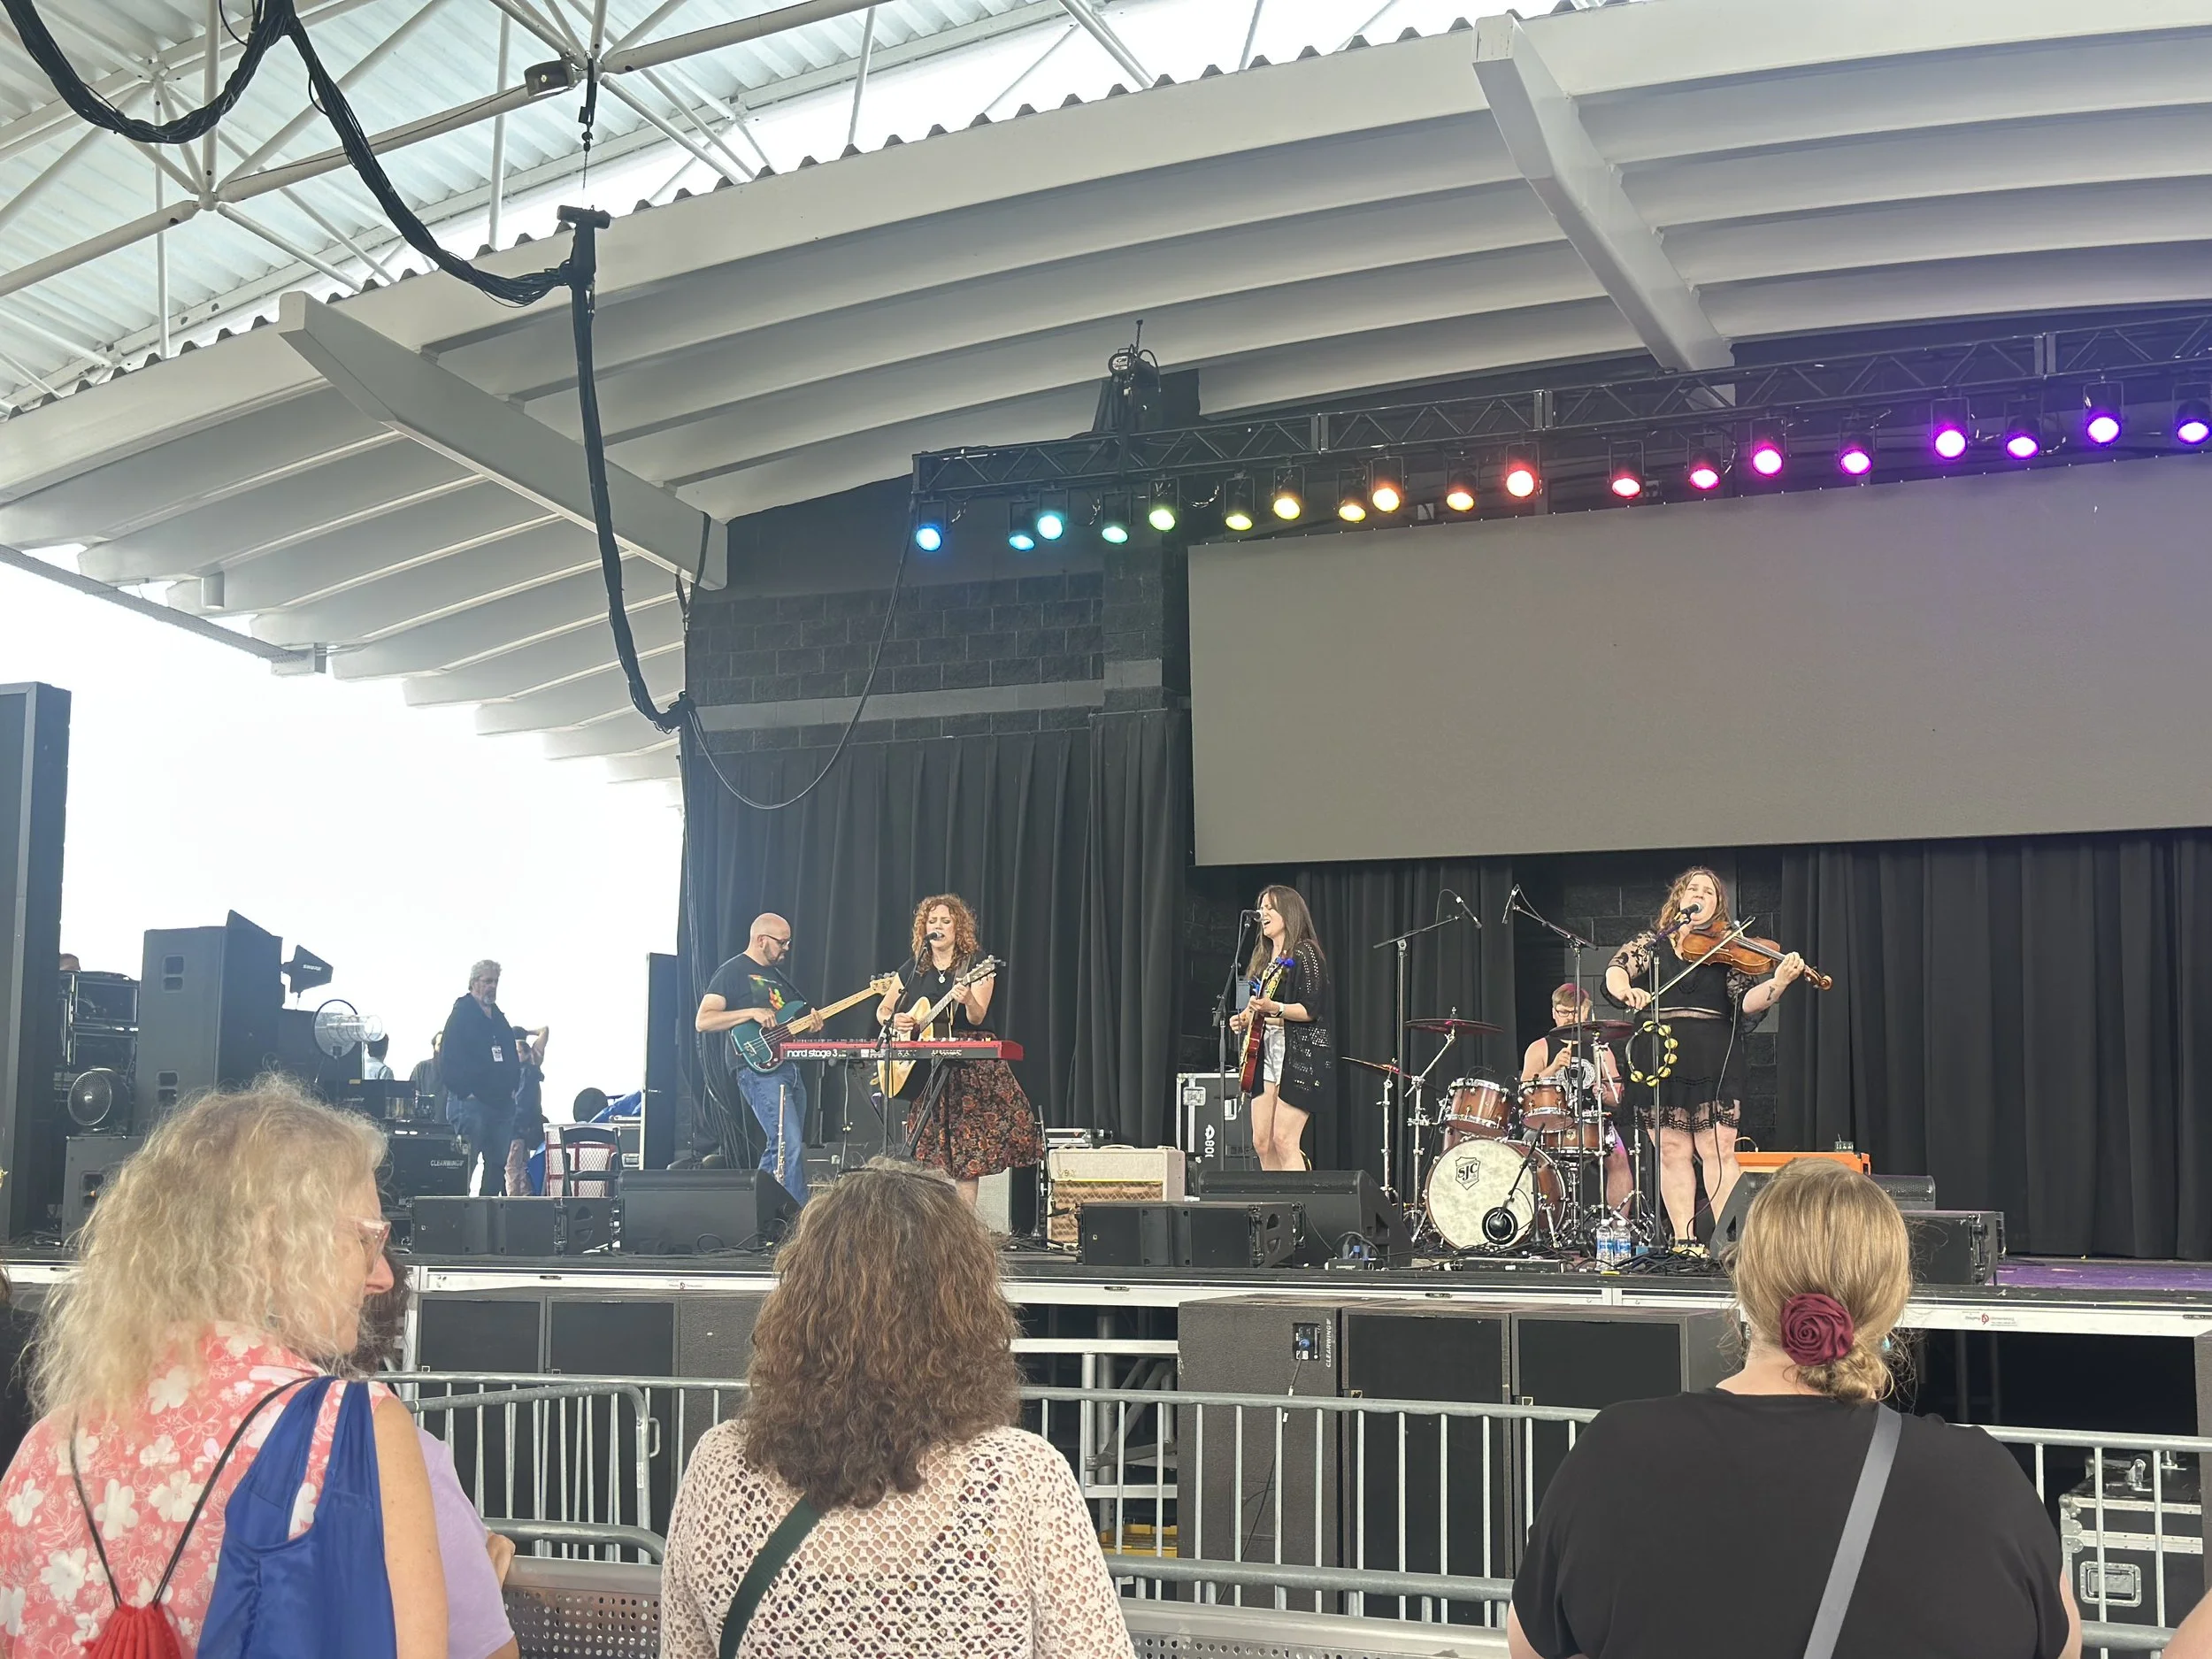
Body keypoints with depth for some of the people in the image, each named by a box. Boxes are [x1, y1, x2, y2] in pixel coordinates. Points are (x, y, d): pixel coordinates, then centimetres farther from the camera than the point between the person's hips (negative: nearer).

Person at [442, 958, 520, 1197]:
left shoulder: (499, 1019, 17)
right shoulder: (461, 1016, -6)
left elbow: (512, 1056, 23)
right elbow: (449, 1061, -13)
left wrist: (512, 1087, 10)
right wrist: (465, 1092, -15)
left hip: (502, 1103, 8)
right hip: (470, 1103, -8)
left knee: (499, 1164, 8)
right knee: (466, 1166, -8)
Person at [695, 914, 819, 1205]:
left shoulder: (776, 975, 22)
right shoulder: (732, 972, -4)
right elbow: (703, 1021, -11)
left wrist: (808, 1025, 6)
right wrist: (752, 1012, -19)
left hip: (789, 1068, 9)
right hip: (758, 1069, -9)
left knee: (779, 1149, 10)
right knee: (789, 1146, -18)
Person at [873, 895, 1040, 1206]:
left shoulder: (975, 963, -2)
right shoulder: (914, 968, 11)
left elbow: (977, 1018, -13)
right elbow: (882, 1010, 17)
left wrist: (968, 1000, -36)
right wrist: (894, 1020, -6)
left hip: (969, 1065, -4)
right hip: (925, 1068, 4)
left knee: (967, 1145, -8)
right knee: (929, 1151, -1)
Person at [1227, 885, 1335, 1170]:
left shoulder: (1304, 954, -8)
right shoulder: (1263, 959, 18)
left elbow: (1311, 1010, -15)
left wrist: (1272, 1008, -27)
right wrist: (1245, 1020, 8)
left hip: (1299, 1051, -9)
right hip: (1265, 1050, 9)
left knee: (1284, 1141, -15)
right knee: (1261, 1142, 4)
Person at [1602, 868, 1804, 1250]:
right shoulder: (1651, 944, 12)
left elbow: (1747, 1001, -3)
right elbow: (1615, 969, 1)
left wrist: (1779, 983, -22)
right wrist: (1626, 989, -22)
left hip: (1713, 1061, -1)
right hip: (1659, 1058, 1)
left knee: (1718, 1148, -7)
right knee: (1672, 1150, 0)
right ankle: (1684, 1242, 4)